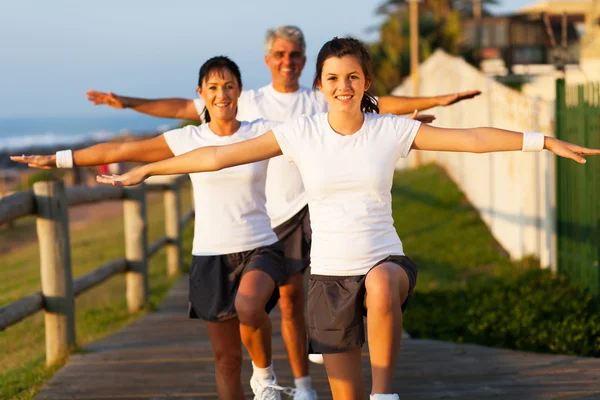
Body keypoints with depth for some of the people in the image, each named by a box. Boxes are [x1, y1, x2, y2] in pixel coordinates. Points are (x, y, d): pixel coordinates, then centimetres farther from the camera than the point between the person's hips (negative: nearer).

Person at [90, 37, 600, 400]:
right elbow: (219, 156, -3)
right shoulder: (299, 133, -4)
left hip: (384, 261, -1)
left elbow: (473, 138, -6)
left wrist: (546, 140, -10)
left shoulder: (392, 130, -4)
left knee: (383, 284, -41)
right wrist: (143, 171, -3)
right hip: (329, 273, 1)